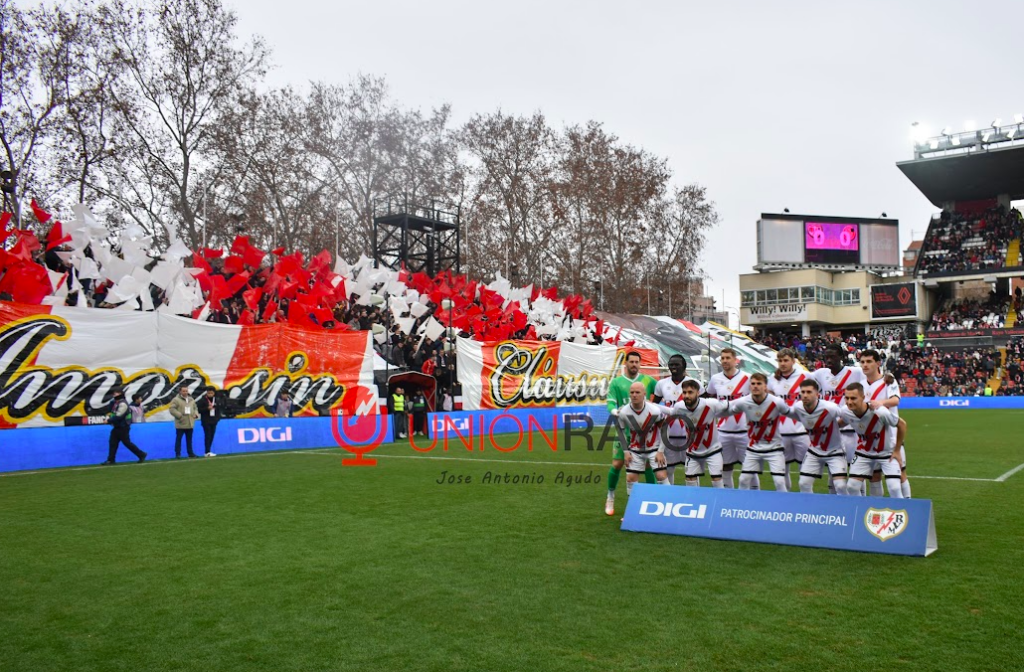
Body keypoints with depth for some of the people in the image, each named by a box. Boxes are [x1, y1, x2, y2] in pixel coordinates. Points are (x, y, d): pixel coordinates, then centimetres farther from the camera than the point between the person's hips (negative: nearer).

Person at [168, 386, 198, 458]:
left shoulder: (191, 400, 14)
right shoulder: (176, 400, -6)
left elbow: (195, 408, 23)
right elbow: (172, 409, -13)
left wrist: (195, 414, 4)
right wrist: (179, 415, -20)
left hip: (190, 424, 6)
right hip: (180, 424, -5)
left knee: (189, 439, 12)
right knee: (178, 439, -1)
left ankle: (190, 453, 19)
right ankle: (177, 454, 4)